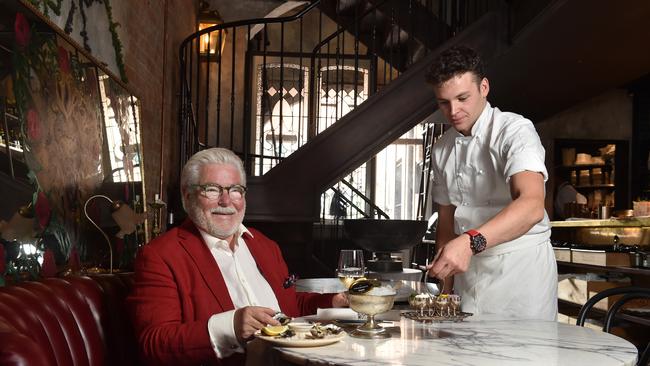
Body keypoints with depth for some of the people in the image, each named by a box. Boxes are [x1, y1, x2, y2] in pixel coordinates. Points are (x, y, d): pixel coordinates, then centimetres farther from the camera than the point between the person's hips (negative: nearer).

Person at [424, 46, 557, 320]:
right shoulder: (443, 148, 8)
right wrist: (446, 286, 7)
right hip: (468, 271, 5)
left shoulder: (515, 130, -12)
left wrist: (470, 241, -42)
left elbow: (532, 206, -29)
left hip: (521, 269, -5)